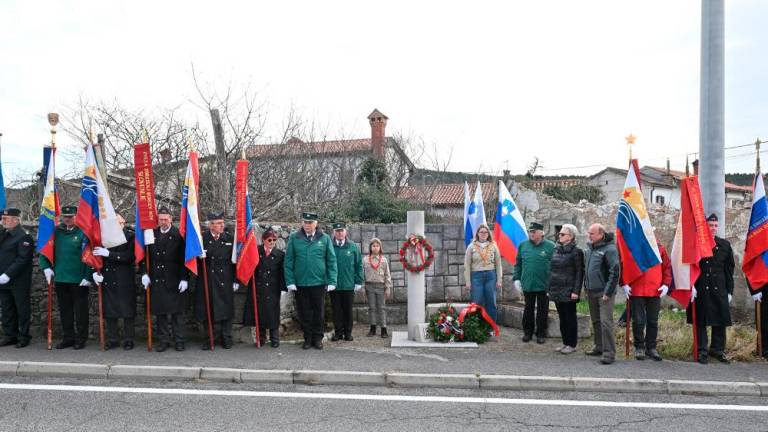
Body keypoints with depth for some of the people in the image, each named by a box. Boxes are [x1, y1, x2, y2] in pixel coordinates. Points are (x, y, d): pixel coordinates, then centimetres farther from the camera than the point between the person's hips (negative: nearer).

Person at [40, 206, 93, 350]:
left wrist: (88, 276, -15)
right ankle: (67, 337, 25)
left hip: (79, 280, -5)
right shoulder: (56, 232, 7)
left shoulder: (83, 232, -8)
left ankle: (81, 339, 16)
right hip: (60, 278, 5)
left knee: (80, 310, 5)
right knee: (64, 310, 13)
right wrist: (46, 267, 2)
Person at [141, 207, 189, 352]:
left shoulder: (178, 235, -4)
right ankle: (163, 340, 19)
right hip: (156, 280, 3)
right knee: (159, 312, 8)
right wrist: (144, 273, -1)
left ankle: (179, 340, 13)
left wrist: (184, 279, -10)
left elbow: (184, 258, -6)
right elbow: (145, 255, 10)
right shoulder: (152, 234, 6)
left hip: (174, 281, -3)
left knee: (177, 312, 4)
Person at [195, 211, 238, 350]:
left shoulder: (230, 238, 4)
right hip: (206, 281, -1)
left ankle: (226, 338, 17)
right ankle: (208, 339, 18)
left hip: (225, 281, 1)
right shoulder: (201, 238, -1)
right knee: (207, 311, 5)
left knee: (226, 310, 5)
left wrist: (236, 280, 3)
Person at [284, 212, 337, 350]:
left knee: (319, 312, 8)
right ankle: (307, 339, 23)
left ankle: (318, 338, 22)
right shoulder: (294, 238, 1)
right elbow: (288, 261, 1)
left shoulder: (324, 238, 1)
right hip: (300, 283, 1)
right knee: (304, 313, 9)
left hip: (319, 282, 0)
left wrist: (332, 281, -6)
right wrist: (290, 281, -6)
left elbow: (331, 261, 1)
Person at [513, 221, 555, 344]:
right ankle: (527, 332, 24)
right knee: (528, 309, 13)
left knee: (542, 310, 8)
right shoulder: (523, 245, 4)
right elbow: (518, 263, 10)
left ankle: (541, 334, 20)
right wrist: (516, 278, 4)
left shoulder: (550, 246, -5)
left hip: (544, 285, -2)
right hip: (527, 284, 3)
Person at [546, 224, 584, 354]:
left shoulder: (576, 251, -9)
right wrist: (549, 288, 12)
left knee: (570, 318, 2)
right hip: (557, 290, 7)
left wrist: (576, 291, -17)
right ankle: (565, 342, 22)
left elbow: (579, 272, -12)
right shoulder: (556, 250, 11)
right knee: (562, 318, 13)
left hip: (568, 292, -7)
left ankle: (572, 344, 12)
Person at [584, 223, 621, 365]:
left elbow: (615, 272, -17)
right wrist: (586, 287, 15)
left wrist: (608, 292, -17)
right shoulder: (590, 248, 10)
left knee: (605, 322, -9)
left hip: (604, 293, -8)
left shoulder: (609, 249, -14)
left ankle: (609, 352, -4)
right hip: (591, 291, 8)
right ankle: (599, 346, 29)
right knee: (595, 321, 16)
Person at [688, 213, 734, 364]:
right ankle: (702, 351, 13)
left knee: (720, 320, 7)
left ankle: (717, 349, 22)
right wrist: (691, 286, -11)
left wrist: (729, 291, 7)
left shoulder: (725, 245, 9)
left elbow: (729, 269, 10)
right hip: (700, 290, -3)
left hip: (719, 290, 3)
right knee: (700, 321, 4)